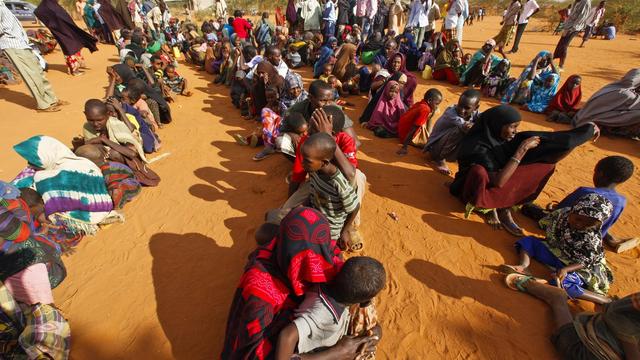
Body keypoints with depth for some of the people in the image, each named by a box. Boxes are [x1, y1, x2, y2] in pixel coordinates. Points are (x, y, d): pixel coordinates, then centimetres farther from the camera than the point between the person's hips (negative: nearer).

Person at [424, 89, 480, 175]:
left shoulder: (474, 113, -7)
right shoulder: (451, 113, -28)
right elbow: (467, 127, -45)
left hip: (450, 151, 6)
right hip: (435, 147, -6)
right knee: (460, 130, -32)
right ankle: (440, 159, -11)